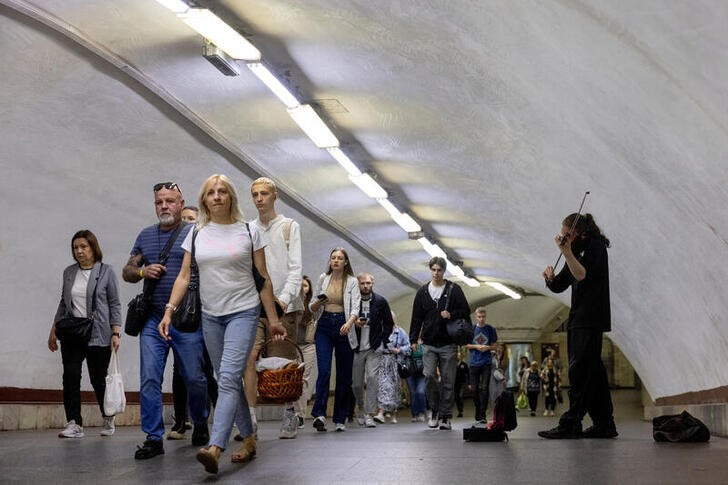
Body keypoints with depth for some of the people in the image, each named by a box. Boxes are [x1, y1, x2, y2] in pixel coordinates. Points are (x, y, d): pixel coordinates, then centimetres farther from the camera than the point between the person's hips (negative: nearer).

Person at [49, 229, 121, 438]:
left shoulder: (106, 272, -1)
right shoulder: (69, 272, 10)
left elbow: (114, 305, -1)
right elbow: (63, 303, 18)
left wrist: (116, 333, -9)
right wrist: (54, 330, 15)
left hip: (98, 335, -3)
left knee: (98, 379, 3)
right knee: (70, 376, -8)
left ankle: (108, 419, 25)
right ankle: (74, 424, -2)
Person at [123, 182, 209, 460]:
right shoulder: (146, 236, 15)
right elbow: (127, 271, 19)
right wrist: (143, 272, -3)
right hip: (152, 319, 3)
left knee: (194, 378, 5)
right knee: (149, 379, -3)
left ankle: (200, 424, 29)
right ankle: (154, 438, 5)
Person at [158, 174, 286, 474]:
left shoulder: (248, 232, 0)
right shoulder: (196, 234, 7)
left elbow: (264, 279, 2)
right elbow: (183, 277, 5)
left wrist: (273, 319, 1)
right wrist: (169, 311, -7)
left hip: (243, 312, -4)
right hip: (210, 316, 4)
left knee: (228, 378, -18)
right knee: (230, 381, 10)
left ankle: (214, 449, -26)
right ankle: (249, 440, 22)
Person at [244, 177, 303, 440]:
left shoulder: (289, 226, 6)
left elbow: (295, 268, -2)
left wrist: (285, 297, -17)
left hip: (283, 305, -2)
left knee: (285, 363, 2)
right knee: (250, 357, -10)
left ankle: (290, 414, 15)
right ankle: (250, 419, -8)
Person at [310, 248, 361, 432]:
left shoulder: (352, 281, 2)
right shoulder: (323, 279, 9)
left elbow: (355, 307, -9)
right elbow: (312, 308, 15)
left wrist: (349, 323, -29)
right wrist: (317, 304, -9)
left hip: (343, 327, -1)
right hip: (324, 326, 1)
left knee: (344, 374, 3)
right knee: (324, 370, -15)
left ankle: (340, 419, 12)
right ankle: (319, 414, -22)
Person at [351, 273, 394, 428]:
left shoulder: (381, 301, 1)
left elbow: (389, 323, 9)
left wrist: (381, 341, 0)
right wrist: (354, 323, -16)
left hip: (374, 348, -1)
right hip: (356, 348, 1)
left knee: (372, 378, -15)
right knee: (356, 383, 6)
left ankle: (369, 415, -10)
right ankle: (361, 409, 32)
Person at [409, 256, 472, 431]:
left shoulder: (454, 289, 3)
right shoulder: (423, 292, 9)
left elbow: (466, 312, 3)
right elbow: (416, 317, 11)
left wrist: (451, 315, -16)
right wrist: (413, 339, 5)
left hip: (448, 344, -1)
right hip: (429, 344, 2)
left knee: (448, 381, 1)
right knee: (429, 376, -9)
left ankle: (445, 416, 9)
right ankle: (434, 410, 10)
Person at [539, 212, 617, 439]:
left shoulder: (596, 246, -6)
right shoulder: (577, 251, 17)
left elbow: (583, 275, -22)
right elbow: (559, 286, 15)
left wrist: (567, 252, -28)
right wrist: (550, 277, -5)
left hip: (590, 319, -9)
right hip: (578, 319, 9)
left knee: (580, 369, -13)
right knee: (592, 371, 10)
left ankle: (571, 424, -14)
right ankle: (604, 424, 16)